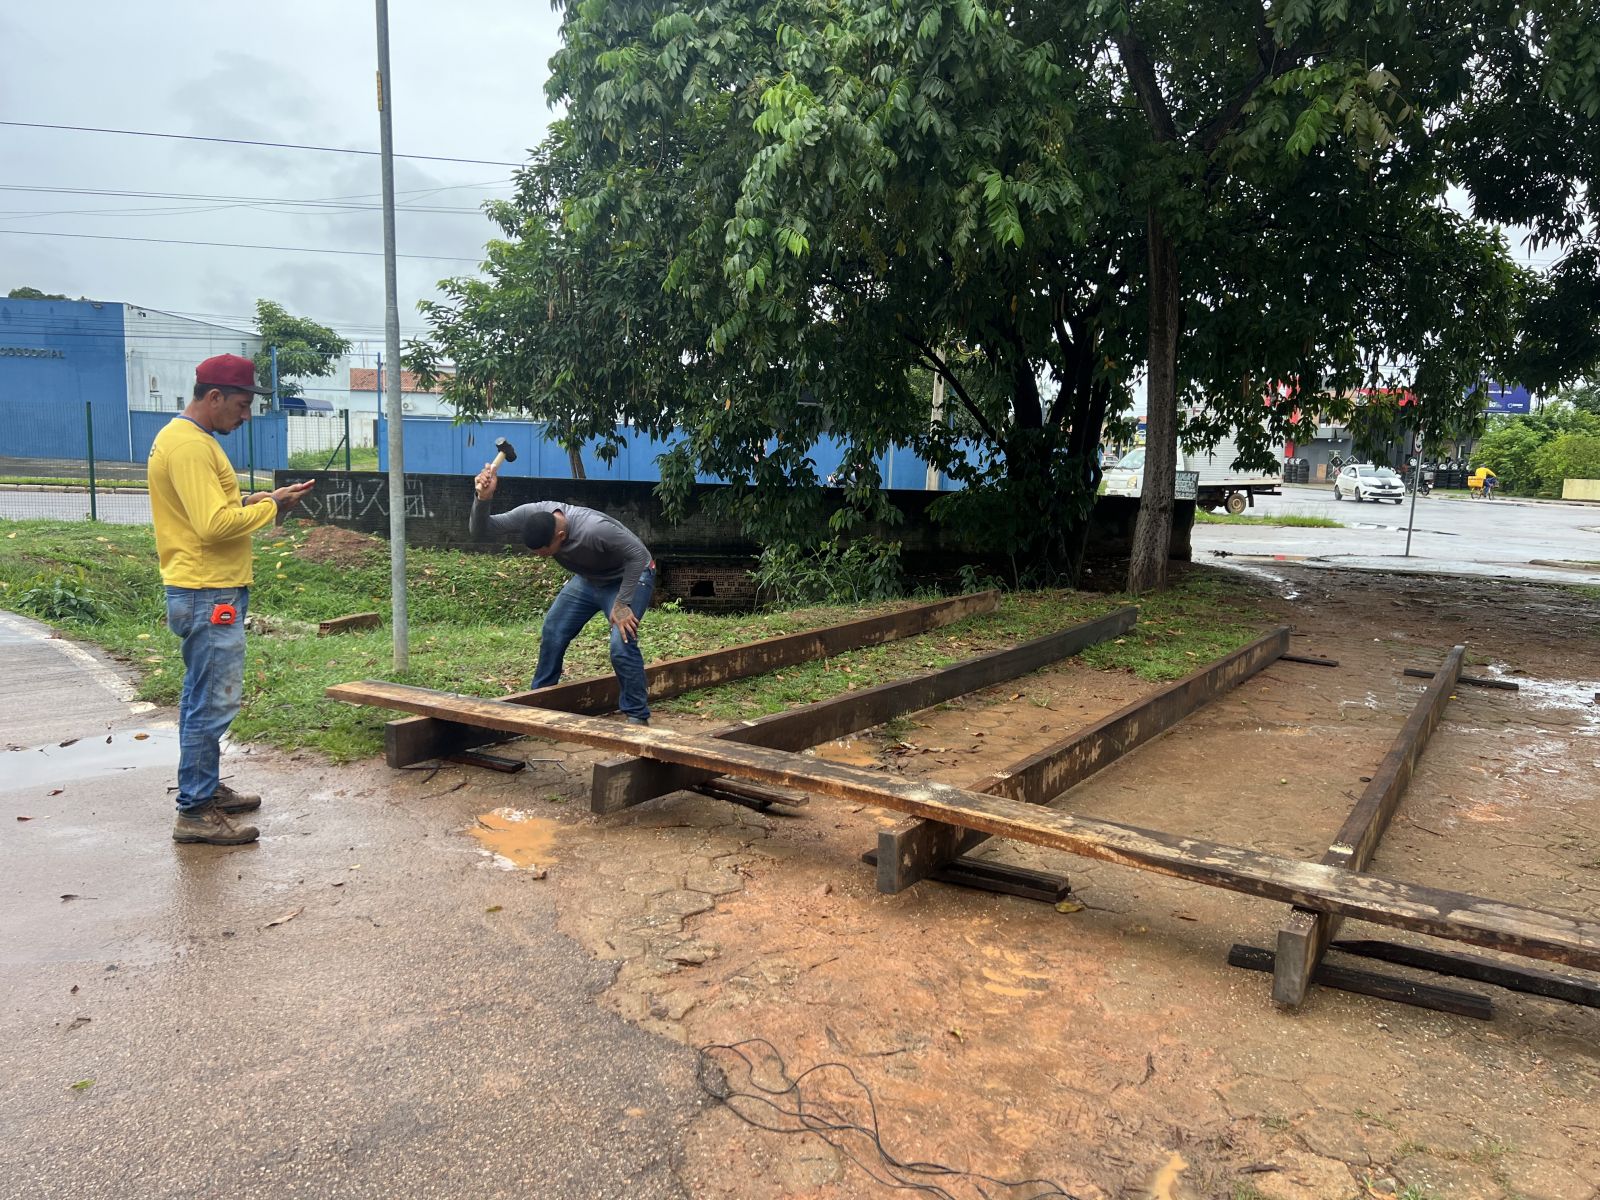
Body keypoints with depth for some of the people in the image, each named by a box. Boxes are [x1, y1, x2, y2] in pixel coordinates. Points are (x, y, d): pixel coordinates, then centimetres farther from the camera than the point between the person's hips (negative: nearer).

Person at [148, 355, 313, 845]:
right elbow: (215, 524, -25)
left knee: (203, 699, 18)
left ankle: (207, 789, 29)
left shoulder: (189, 438, 15)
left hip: (205, 593, 11)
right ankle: (195, 812, 2)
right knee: (214, 703, -5)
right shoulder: (189, 444, -18)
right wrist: (271, 507, -13)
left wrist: (259, 500, 5)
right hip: (209, 596, -11)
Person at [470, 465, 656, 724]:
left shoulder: (595, 529, -41)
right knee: (552, 634, 6)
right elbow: (480, 530, -22)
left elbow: (639, 555, -30)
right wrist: (482, 498, -43)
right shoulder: (531, 515, -24)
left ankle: (637, 716, -8)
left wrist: (622, 604, -29)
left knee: (621, 644, -23)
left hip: (628, 578, -7)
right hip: (588, 578, 7)